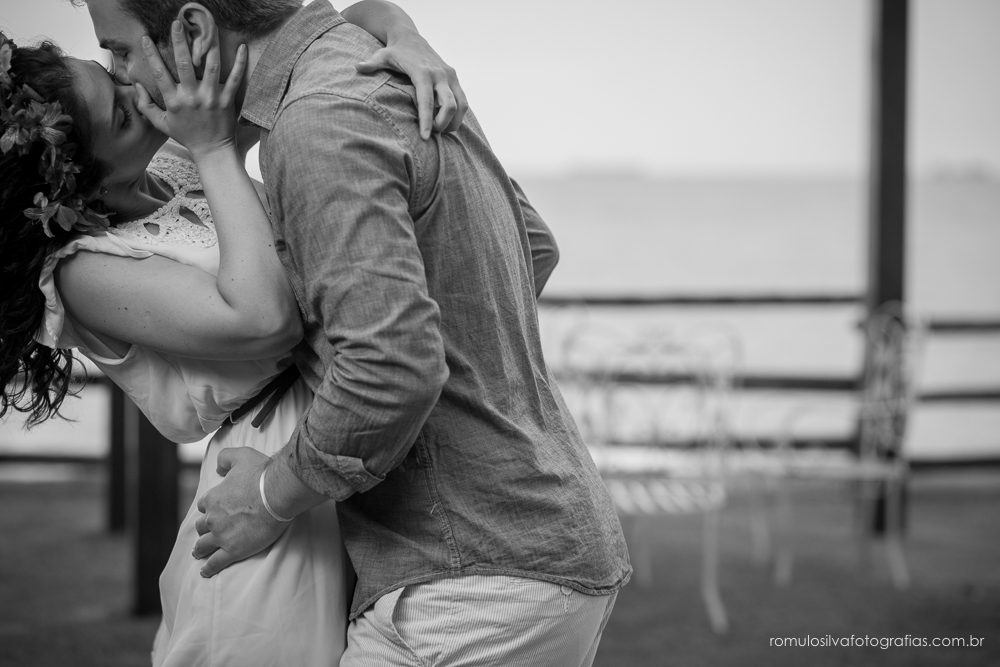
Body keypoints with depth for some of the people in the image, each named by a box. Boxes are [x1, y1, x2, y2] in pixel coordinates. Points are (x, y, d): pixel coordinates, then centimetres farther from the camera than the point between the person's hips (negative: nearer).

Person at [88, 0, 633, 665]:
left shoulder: (321, 123, -17)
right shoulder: (394, 78, 13)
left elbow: (393, 368, -27)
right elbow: (532, 250, 27)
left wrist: (271, 498, -12)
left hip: (475, 581, -10)